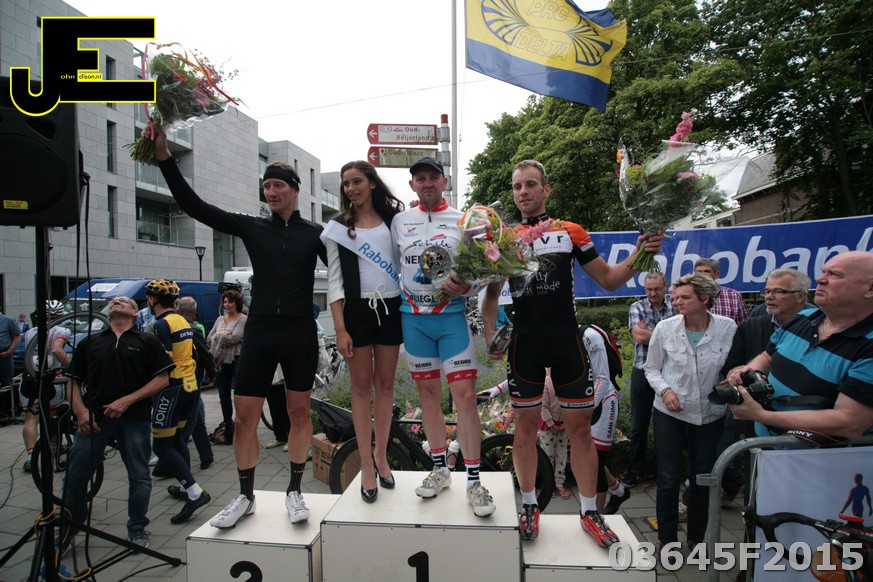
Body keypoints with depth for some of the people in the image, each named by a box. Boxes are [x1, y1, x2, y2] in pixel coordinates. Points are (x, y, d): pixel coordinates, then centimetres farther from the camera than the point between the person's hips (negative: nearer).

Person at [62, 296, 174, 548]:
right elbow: (74, 381, 14)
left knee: (139, 477, 5)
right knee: (74, 475, 4)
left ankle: (137, 529, 22)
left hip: (135, 418, -2)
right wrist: (81, 411, -4)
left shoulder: (148, 342, 7)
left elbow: (163, 379, -1)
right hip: (94, 417, 2)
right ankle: (68, 530, 26)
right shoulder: (89, 343, 16)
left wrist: (127, 400, -10)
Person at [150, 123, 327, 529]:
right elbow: (194, 206, 2)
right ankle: (245, 496, 20)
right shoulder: (252, 228, 7)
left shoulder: (315, 234, 3)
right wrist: (164, 157, -5)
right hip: (259, 333, 2)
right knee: (244, 415, 3)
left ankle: (294, 492, 22)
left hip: (300, 334, -1)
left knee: (299, 411, 7)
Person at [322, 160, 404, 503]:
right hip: (356, 310, -1)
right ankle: (366, 465, 12)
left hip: (391, 307, 1)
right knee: (362, 386, 3)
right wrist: (340, 329, -9)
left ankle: (381, 456, 22)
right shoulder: (337, 228, 4)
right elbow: (334, 280, -1)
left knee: (385, 384, 8)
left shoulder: (394, 220, 7)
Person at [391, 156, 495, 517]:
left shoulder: (462, 220, 2)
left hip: (451, 316, -2)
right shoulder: (400, 221, 9)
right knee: (428, 393, 11)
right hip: (413, 317, 3)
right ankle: (440, 469, 26)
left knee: (465, 393, -8)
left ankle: (473, 480, 4)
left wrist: (465, 286, -17)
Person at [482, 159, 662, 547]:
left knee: (580, 425, 6)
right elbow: (492, 293, 10)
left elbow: (608, 279, 7)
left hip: (567, 340, 0)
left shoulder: (572, 233, 5)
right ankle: (529, 506, 25)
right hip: (524, 342, 0)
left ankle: (589, 511, 22)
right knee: (525, 424, 8)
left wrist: (639, 255, -10)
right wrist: (490, 333, -4)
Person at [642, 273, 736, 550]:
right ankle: (667, 539, 24)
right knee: (668, 479, 5)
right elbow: (651, 368, 1)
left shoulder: (728, 328, -9)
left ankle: (697, 538, 36)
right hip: (670, 413, -1)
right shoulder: (665, 328, -9)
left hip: (710, 415, 1)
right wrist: (665, 389, -15)